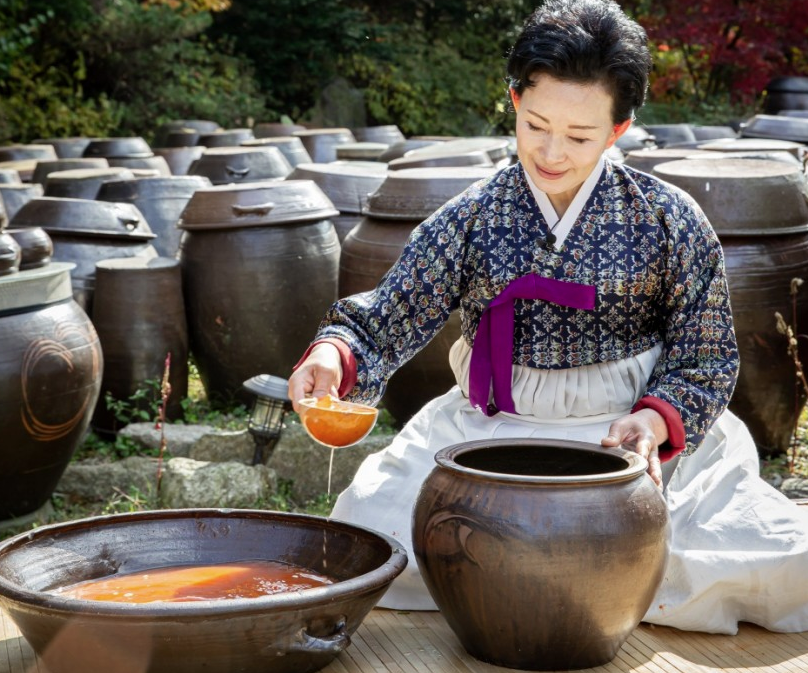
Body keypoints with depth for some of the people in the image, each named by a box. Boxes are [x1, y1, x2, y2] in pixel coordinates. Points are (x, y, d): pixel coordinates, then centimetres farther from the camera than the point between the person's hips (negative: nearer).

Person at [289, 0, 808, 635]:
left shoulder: (670, 220, -4)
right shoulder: (469, 221, -2)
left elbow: (705, 358, 0)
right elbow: (384, 326, -2)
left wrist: (654, 420, -19)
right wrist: (334, 353, -25)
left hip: (642, 438, 0)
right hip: (487, 435, 1)